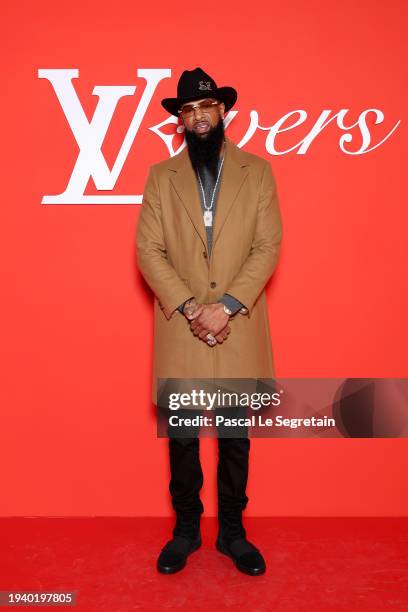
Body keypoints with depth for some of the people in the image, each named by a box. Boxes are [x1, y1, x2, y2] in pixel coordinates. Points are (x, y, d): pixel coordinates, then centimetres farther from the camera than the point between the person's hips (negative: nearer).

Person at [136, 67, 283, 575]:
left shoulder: (257, 171, 5)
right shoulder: (161, 176, 6)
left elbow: (268, 247, -3)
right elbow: (148, 251, -2)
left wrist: (226, 306, -14)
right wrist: (190, 309, -13)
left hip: (240, 330, 0)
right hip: (179, 332, 1)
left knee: (236, 437, 12)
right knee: (181, 436, 11)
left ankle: (232, 530, 31)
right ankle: (186, 528, 32)